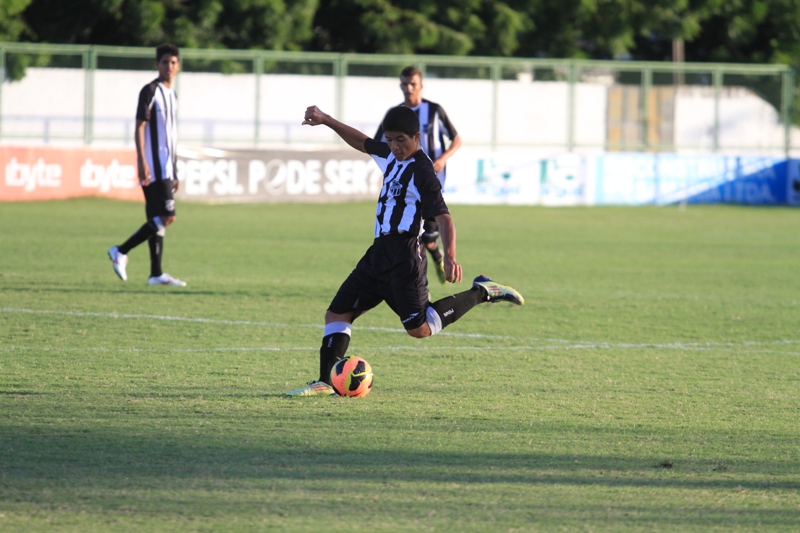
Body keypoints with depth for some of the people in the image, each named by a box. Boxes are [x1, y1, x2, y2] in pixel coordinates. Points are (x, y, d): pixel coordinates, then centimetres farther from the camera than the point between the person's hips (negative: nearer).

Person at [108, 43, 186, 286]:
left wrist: (175, 173, 22)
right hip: (154, 167, -9)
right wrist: (142, 162, -22)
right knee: (165, 217, -15)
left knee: (158, 220, 7)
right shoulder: (150, 91, -7)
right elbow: (140, 128, -13)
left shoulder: (172, 95, 19)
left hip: (166, 168, 9)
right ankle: (121, 252, -10)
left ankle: (156, 274, 7)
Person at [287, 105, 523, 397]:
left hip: (405, 257, -9)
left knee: (419, 328, -13)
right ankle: (326, 382, 4)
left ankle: (481, 293, 1)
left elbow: (443, 217, -23)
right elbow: (361, 142, 30)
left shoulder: (422, 172, -15)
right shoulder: (391, 155, 10)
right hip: (380, 251, 9)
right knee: (337, 313, 4)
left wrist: (450, 255, -38)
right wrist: (325, 120, 27)